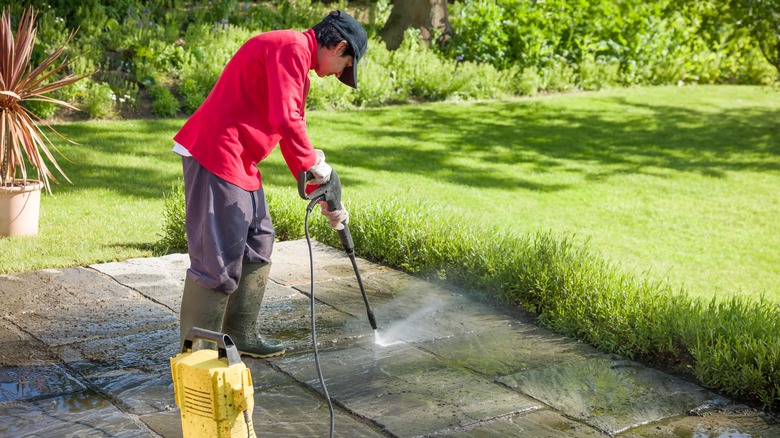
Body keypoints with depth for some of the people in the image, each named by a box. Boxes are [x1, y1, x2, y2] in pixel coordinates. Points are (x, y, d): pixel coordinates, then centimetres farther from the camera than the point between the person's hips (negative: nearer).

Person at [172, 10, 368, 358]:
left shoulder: (295, 57, 21)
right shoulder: (292, 48, -12)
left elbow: (293, 132, 24)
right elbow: (285, 120, -24)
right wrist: (314, 163, -8)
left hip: (238, 161, 11)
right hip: (215, 155, -11)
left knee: (257, 244, 17)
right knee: (217, 257, -8)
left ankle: (240, 336, 27)